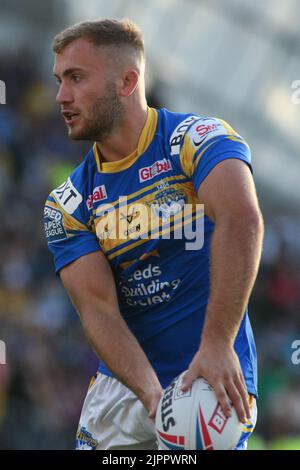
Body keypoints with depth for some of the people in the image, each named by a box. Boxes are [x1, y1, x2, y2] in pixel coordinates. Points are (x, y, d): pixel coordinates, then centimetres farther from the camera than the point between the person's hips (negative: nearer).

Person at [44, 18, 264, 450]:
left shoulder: (198, 139, -10)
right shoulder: (67, 204, 4)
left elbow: (241, 220, -28)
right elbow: (98, 308, -7)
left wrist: (217, 344, -38)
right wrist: (152, 395, -23)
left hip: (211, 382, -4)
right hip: (119, 386, 5)